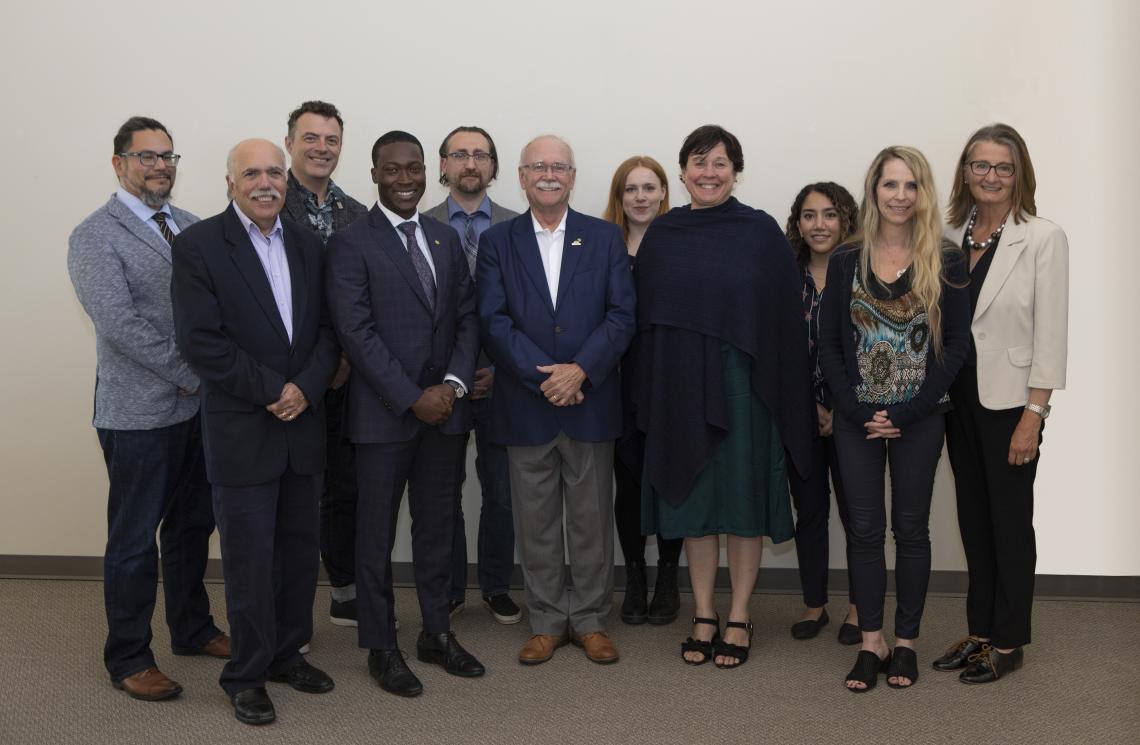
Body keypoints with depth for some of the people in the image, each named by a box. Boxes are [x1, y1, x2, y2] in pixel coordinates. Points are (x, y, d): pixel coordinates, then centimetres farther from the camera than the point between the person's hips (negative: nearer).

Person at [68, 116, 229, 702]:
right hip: (140, 412, -6)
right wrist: (188, 376, -16)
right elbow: (119, 324, -18)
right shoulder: (95, 236, -8)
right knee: (134, 539, 6)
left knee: (193, 525, 17)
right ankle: (128, 658, 21)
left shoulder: (192, 227, 11)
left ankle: (192, 629, 35)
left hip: (202, 406, 6)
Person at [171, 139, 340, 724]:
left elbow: (328, 329, 6)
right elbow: (200, 341, -14)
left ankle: (287, 654, 31)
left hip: (303, 428, 5)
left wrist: (307, 387, -10)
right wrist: (270, 391, -15)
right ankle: (247, 675, 21)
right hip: (241, 431, -5)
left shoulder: (307, 245, 9)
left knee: (300, 550, 13)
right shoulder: (197, 245, -7)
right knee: (250, 559, 4)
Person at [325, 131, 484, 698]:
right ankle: (381, 648, 20)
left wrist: (453, 384, -8)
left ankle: (437, 634, 28)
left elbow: (466, 318, 8)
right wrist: (412, 398, -16)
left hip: (446, 408, 5)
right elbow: (355, 331, -13)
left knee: (437, 527, 14)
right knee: (377, 534, 7)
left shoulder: (446, 238, 11)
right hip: (384, 413, -5)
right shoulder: (351, 243, -6)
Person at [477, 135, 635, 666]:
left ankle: (590, 620, 21)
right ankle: (547, 622, 22)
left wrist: (579, 370, -15)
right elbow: (493, 321, -4)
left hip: (591, 402, 0)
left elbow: (622, 315, -2)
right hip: (525, 404, 0)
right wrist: (543, 377, -14)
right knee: (535, 521, 8)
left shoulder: (605, 238, 6)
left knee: (592, 518, 7)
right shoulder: (497, 242, 5)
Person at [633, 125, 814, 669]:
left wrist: (786, 394, -7)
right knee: (692, 499, 9)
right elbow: (645, 318, 6)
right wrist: (649, 396, 2)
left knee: (743, 499, 6)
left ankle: (739, 618, 20)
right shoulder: (660, 235, 5)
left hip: (741, 385, -2)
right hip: (680, 386, 2)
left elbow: (783, 316, -3)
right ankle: (703, 615, 23)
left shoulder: (761, 232, -2)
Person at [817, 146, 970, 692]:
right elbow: (829, 344, 2)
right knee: (864, 529, 5)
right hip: (856, 418, 1)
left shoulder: (944, 262, -2)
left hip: (919, 418, -1)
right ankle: (871, 643, 15)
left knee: (911, 528, 7)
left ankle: (905, 642, 19)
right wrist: (856, 410, -9)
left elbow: (955, 346, -4)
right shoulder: (846, 261, 3)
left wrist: (909, 412, -11)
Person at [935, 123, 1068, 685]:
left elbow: (1050, 333, -10)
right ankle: (979, 632, 25)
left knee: (1010, 522, 5)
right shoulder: (951, 237, 6)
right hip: (959, 397, 5)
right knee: (973, 519, 13)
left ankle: (1008, 642, 18)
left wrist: (1033, 416, -14)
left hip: (1010, 401, -5)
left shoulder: (1043, 239, -8)